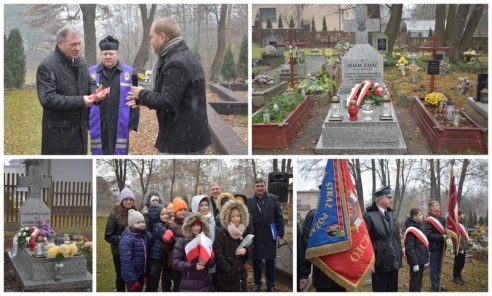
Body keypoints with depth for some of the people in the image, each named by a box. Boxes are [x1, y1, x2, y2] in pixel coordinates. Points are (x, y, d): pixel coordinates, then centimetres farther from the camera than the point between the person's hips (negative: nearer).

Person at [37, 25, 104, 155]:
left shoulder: (81, 62, 9)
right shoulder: (47, 66, -16)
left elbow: (90, 84, 20)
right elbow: (47, 99, -23)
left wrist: (95, 93, -7)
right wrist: (80, 101, -25)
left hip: (80, 127, 8)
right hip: (58, 131, -8)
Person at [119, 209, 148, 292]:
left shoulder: (143, 236, 7)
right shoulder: (127, 239, -21)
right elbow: (126, 261, -25)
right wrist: (133, 280, -24)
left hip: (141, 274, 8)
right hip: (132, 276, -8)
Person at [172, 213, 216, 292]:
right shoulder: (182, 241, -5)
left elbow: (213, 262, 7)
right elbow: (175, 262, -10)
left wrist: (206, 262, -16)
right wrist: (193, 266, -20)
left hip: (205, 285, 4)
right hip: (188, 286, -3)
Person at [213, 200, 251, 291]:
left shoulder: (243, 232, 9)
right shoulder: (221, 233, -10)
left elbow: (251, 247, 17)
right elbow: (218, 254, -16)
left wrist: (246, 250, -7)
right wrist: (229, 270, -18)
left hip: (240, 274, 6)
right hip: (226, 277, -6)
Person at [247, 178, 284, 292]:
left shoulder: (274, 199, 2)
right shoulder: (249, 201, 1)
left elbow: (279, 216, 2)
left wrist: (280, 232, -4)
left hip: (269, 236, 0)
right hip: (255, 236, 0)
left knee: (270, 262, 8)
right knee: (256, 261, 10)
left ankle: (271, 285, 20)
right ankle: (257, 284, 24)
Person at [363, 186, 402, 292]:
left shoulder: (392, 214, 12)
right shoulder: (369, 215, -11)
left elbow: (397, 236, 16)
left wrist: (399, 257, 13)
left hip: (394, 261, 7)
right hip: (380, 263, -7)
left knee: (392, 291, 13)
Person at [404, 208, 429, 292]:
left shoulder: (420, 226, 11)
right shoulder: (411, 230, -19)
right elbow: (409, 248, -22)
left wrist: (426, 257, 18)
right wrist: (414, 263, -24)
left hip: (421, 259, 9)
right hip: (415, 260, -9)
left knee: (419, 279, 17)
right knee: (414, 280, -2)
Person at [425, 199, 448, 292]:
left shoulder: (442, 218, 8)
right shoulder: (429, 220, -11)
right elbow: (429, 235, -19)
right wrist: (442, 237, -24)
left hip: (440, 246, 6)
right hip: (433, 247, -6)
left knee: (439, 267, 15)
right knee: (433, 267, 1)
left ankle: (438, 284, 25)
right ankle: (434, 286, 8)